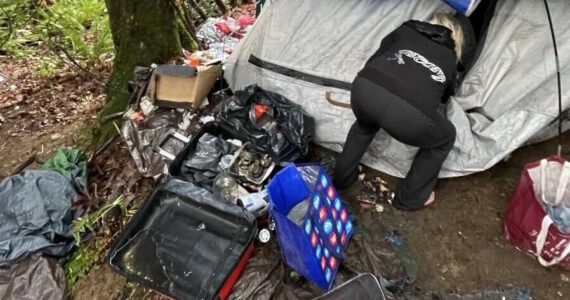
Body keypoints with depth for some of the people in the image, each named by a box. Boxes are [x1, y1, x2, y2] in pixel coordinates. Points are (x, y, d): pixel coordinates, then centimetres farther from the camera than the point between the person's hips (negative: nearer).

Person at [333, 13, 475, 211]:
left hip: (364, 88, 3)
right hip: (407, 114, -3)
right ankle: (409, 198, 39)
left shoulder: (405, 30, 30)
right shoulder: (450, 61, 28)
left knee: (366, 124, 40)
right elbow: (444, 97, 41)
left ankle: (342, 177, 50)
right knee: (444, 138, 30)